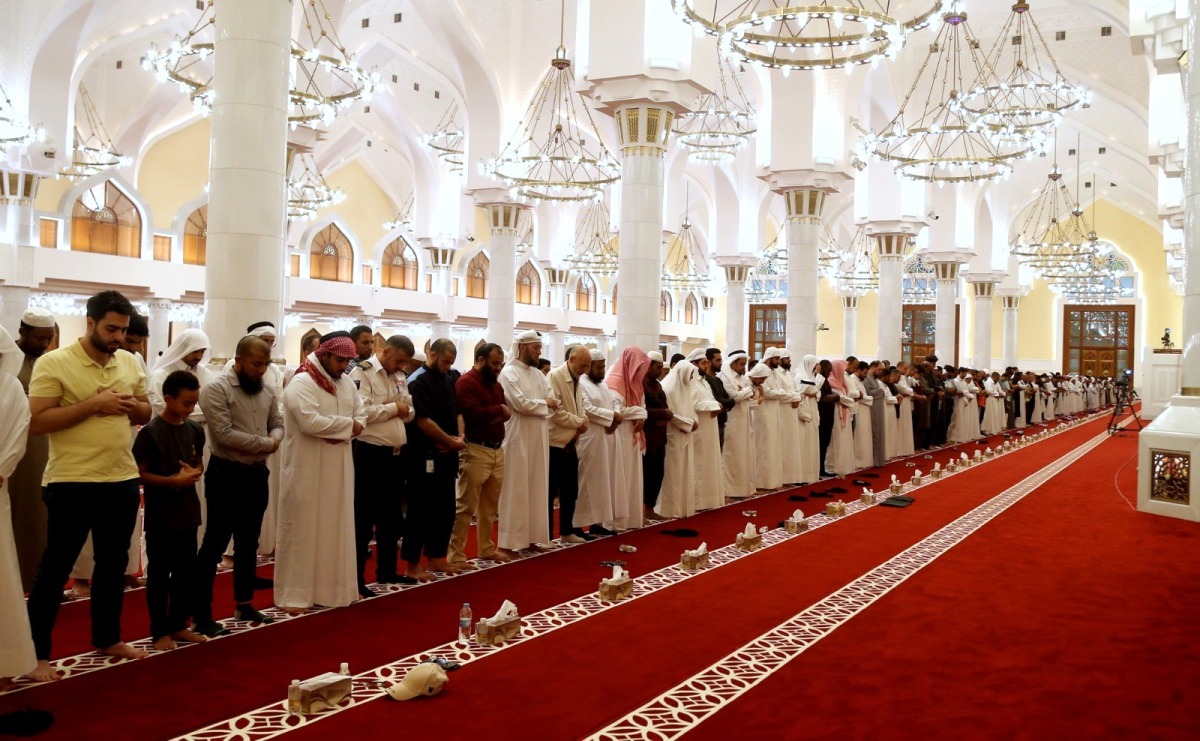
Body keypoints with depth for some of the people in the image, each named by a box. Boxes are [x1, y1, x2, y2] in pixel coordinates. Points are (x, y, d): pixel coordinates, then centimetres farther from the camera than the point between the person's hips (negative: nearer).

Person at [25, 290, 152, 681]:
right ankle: (36, 652, 15)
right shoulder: (53, 363, -10)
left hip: (123, 479, 6)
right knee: (55, 568, 4)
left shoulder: (131, 363, 7)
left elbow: (146, 412, 15)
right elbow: (36, 421, -15)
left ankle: (107, 638, 32)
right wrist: (94, 404, -22)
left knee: (113, 563, 17)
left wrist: (132, 406, -8)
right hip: (72, 483, -6)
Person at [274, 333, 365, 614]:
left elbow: (361, 417, 8)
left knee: (335, 527, 12)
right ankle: (294, 594, 9)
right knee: (303, 528, 0)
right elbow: (311, 422, -25)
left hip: (338, 469, 7)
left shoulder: (347, 384, 10)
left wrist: (341, 432, -12)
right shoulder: (301, 384, -14)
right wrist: (347, 425, -13)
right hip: (307, 469, -7)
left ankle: (330, 587, 23)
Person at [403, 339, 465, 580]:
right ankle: (412, 564, 6)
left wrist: (460, 436, -4)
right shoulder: (418, 381, -13)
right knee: (421, 510, -2)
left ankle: (435, 558, 25)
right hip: (426, 455, -8)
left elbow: (457, 411, 16)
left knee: (445, 509, 13)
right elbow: (423, 421, -19)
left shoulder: (449, 381, 13)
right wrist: (450, 440, -13)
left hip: (447, 455, 8)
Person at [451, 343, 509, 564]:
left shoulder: (496, 383, 17)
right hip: (476, 450, -9)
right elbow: (472, 414, -22)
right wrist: (498, 410, -9)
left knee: (490, 506, 16)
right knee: (466, 506, -5)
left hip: (497, 449, 9)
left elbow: (506, 410, 16)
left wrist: (502, 414, -8)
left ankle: (487, 548, 28)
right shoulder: (466, 382, -10)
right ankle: (456, 554, 0)